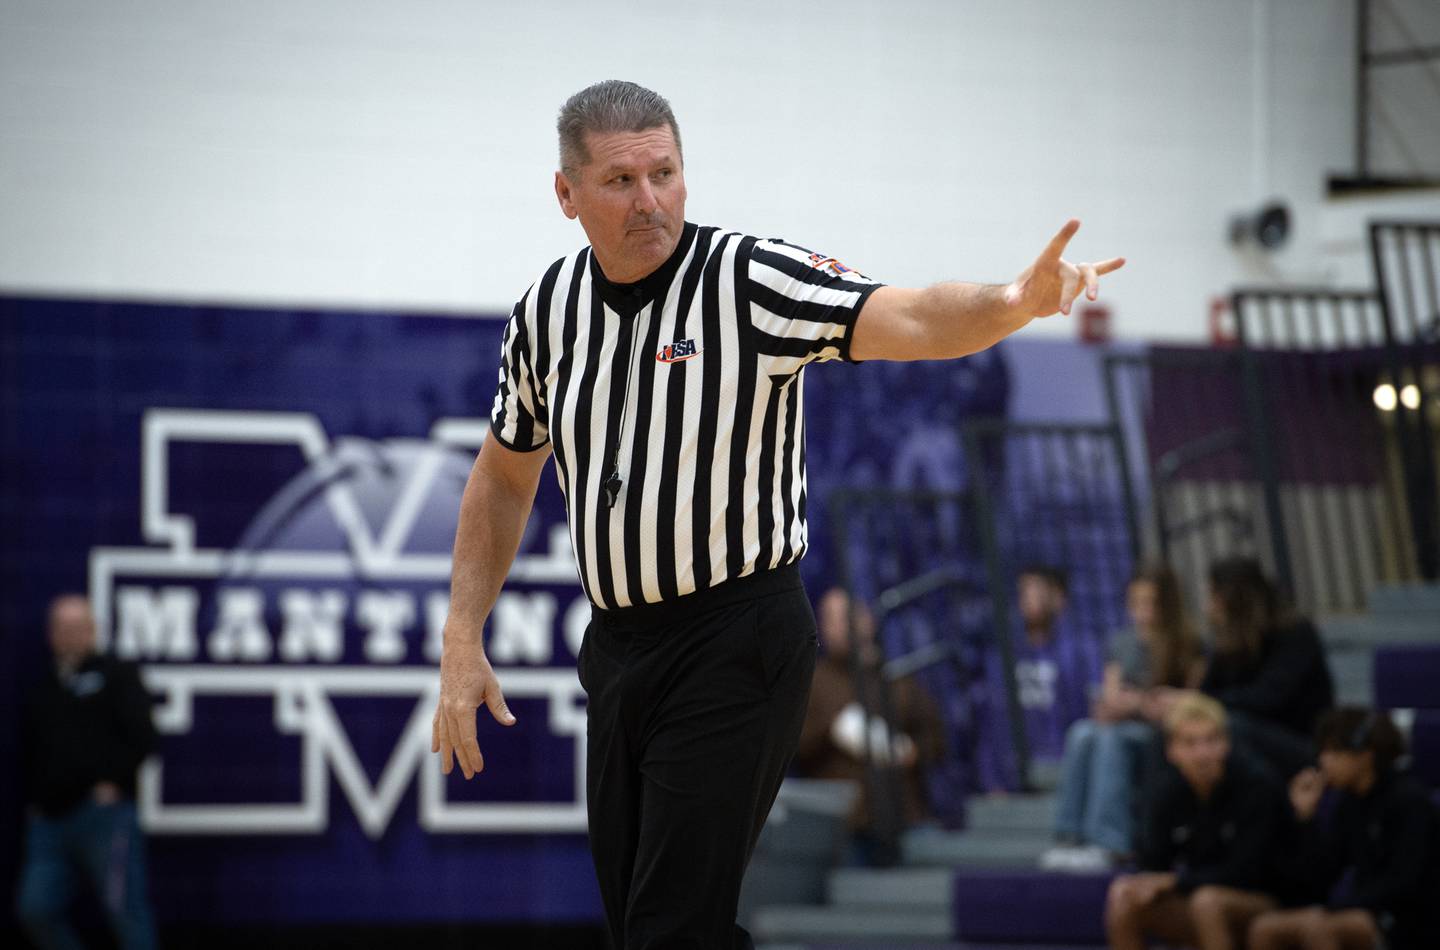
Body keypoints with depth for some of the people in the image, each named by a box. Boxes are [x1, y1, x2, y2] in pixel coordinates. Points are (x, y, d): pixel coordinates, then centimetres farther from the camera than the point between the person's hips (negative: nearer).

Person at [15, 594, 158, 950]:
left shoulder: (115, 675, 3)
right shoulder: (44, 690, 20)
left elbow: (140, 737, -6)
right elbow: (31, 751, 26)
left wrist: (112, 782, -13)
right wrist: (34, 799, 13)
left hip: (103, 813, -6)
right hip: (51, 820, 6)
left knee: (125, 910, -9)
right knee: (35, 909, -4)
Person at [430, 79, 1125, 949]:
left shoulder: (753, 279, -12)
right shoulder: (549, 308, 5)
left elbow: (907, 322, -27)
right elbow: (505, 479, 18)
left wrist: (1017, 300, -48)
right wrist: (462, 644, 12)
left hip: (735, 642, -6)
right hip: (617, 645, 6)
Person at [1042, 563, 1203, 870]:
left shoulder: (1187, 647, 1)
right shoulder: (1122, 643, 16)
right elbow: (1111, 694, 12)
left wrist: (1141, 704, -17)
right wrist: (1110, 705, -12)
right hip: (1123, 727, 5)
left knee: (1112, 739, -34)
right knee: (1081, 735, -28)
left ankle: (1109, 843, -45)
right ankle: (1071, 837, -37)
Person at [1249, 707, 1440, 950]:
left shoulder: (1409, 800, -11)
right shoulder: (1348, 801, 10)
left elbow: (1401, 883, -18)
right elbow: (1319, 877, 8)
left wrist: (1334, 909, -21)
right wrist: (1306, 815, -2)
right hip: (1364, 911, 8)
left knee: (1316, 928, -33)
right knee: (1265, 928, -11)